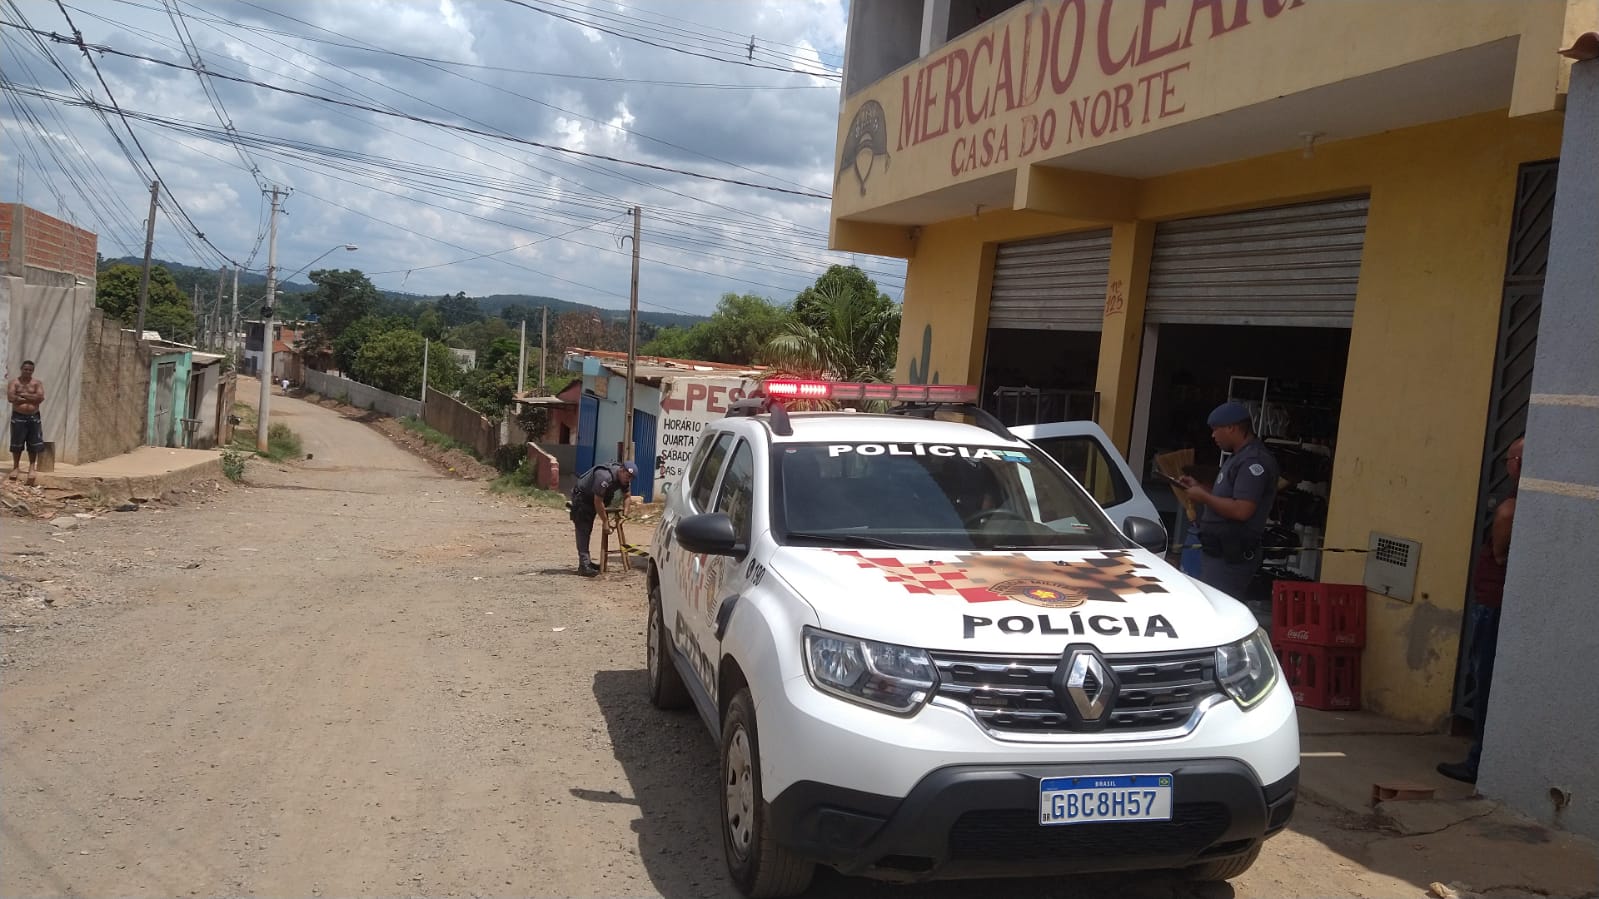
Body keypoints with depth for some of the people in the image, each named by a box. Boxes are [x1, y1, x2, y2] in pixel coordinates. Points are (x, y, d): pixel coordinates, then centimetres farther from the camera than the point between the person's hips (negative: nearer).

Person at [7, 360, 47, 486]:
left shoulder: (37, 383, 4)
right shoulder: (14, 382, 1)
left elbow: (40, 397, -10)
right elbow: (10, 397, -13)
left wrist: (24, 395, -12)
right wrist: (31, 398, -11)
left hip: (34, 417, 1)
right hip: (18, 416, -1)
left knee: (34, 444, 1)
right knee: (16, 444, 2)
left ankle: (32, 467, 9)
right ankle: (15, 466, 12)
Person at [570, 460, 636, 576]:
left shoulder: (623, 478, -7)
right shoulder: (605, 476, -35)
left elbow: (626, 496, 7)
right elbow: (598, 501, -31)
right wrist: (605, 521, -22)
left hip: (591, 499, 9)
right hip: (581, 496, -9)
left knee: (587, 530, 15)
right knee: (583, 530, -14)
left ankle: (586, 562, 24)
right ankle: (584, 566, -20)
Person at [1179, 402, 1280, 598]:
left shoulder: (1254, 461, -16)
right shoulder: (1239, 457, 18)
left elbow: (1242, 510, -26)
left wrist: (1204, 497, -15)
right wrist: (1198, 487, 16)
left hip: (1231, 558, -11)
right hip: (1218, 553, 11)